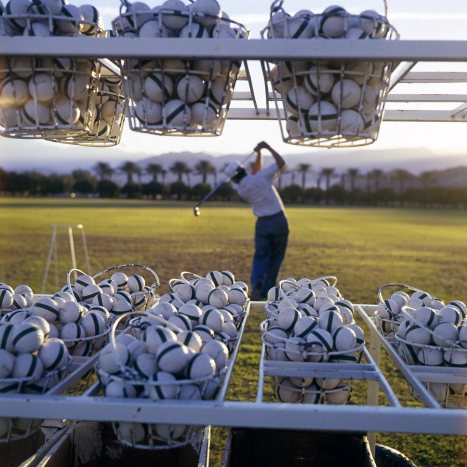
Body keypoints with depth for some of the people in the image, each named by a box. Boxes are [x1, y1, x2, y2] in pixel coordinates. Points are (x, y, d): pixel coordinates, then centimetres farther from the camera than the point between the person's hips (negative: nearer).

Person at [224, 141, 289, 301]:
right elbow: (281, 162, -6)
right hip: (279, 221, -1)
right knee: (275, 258, 11)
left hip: (263, 223, 1)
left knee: (260, 257, 11)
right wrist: (267, 147, 2)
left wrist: (259, 154, 17)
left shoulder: (241, 190, -1)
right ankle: (266, 292, 13)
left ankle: (257, 285, -13)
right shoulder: (261, 177, -11)